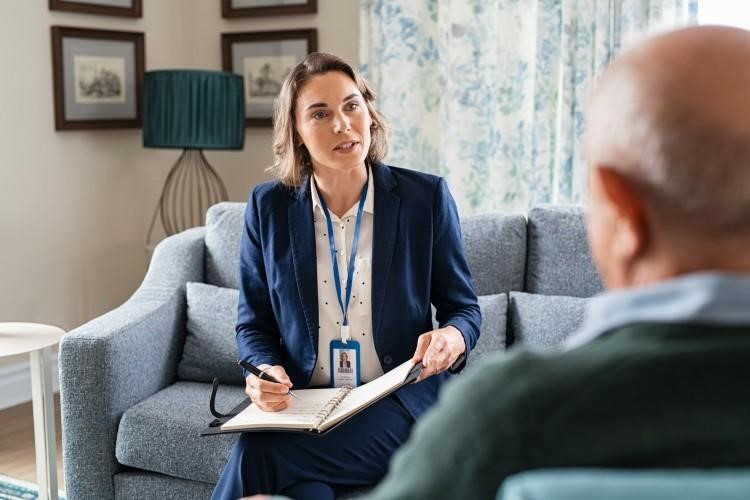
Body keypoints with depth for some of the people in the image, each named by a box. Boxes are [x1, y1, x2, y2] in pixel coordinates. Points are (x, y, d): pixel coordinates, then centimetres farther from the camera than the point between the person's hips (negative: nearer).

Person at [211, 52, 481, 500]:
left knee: (258, 453, -28)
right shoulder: (268, 207, 3)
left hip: (399, 408, -2)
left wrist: (453, 339, -19)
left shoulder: (426, 197, -2)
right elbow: (255, 324, 9)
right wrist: (265, 372, -14)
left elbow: (463, 308, 5)